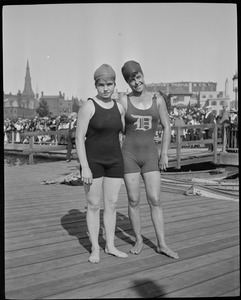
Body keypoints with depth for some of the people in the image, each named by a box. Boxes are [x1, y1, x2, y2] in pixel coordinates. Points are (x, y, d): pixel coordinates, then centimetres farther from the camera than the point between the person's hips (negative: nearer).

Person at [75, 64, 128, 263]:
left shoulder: (118, 107, 5)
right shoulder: (88, 107, -12)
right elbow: (79, 138, -14)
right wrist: (85, 167, -19)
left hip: (114, 161, 5)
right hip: (93, 162, -5)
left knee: (112, 204, 8)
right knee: (94, 205, 1)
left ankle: (110, 246, 21)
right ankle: (95, 249, 14)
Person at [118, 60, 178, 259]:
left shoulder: (158, 99, 1)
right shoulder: (123, 100, -3)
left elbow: (167, 128, 4)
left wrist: (165, 154, -2)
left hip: (150, 155, 1)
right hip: (129, 155, -1)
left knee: (155, 200, -3)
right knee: (134, 201, 2)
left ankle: (162, 244, 5)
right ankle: (139, 241, 19)